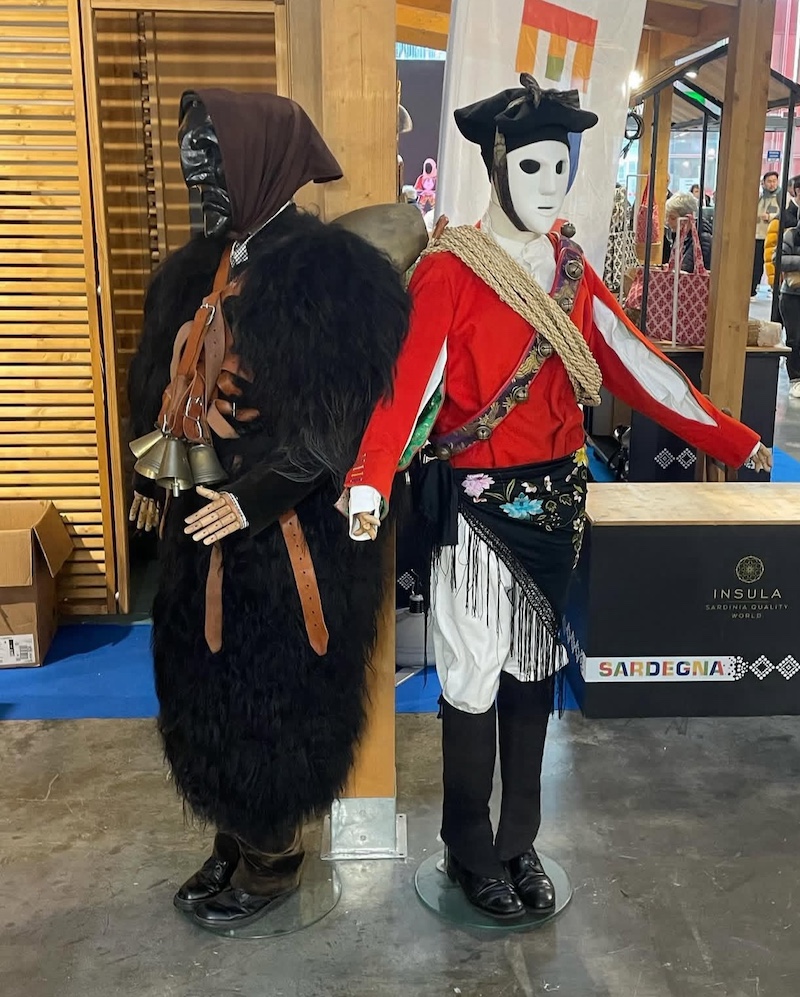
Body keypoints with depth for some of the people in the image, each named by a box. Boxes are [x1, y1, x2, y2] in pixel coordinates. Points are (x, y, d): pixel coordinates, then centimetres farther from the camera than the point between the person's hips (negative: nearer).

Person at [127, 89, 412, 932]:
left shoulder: (329, 271, -14)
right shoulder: (198, 269, 10)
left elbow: (344, 414, -18)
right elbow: (165, 382, 17)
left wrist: (257, 496, -20)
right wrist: (154, 471, 8)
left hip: (291, 535, -7)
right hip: (203, 523, 8)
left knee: (271, 695, 6)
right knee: (204, 685, 16)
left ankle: (274, 857, 29)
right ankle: (234, 837, 37)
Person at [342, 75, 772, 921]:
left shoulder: (572, 272, 7)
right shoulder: (449, 271, -11)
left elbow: (637, 369, 8)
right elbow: (406, 383, -24)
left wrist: (734, 441, 5)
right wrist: (369, 487, -40)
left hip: (555, 501, 6)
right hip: (478, 507, -5)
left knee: (535, 672, 14)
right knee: (476, 676, 5)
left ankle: (520, 842, 33)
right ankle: (471, 852, 26)